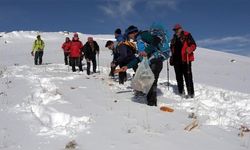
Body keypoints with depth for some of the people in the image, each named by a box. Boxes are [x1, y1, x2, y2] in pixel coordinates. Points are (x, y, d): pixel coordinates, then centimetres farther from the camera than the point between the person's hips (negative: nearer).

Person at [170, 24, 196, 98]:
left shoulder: (187, 35, 0)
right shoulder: (174, 38, 20)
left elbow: (193, 45, -6)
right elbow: (172, 47, 29)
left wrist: (189, 49, -25)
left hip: (185, 59, -7)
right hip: (176, 60, 7)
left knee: (188, 76, -7)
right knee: (179, 77, 10)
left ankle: (191, 93, -3)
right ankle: (181, 92, 20)